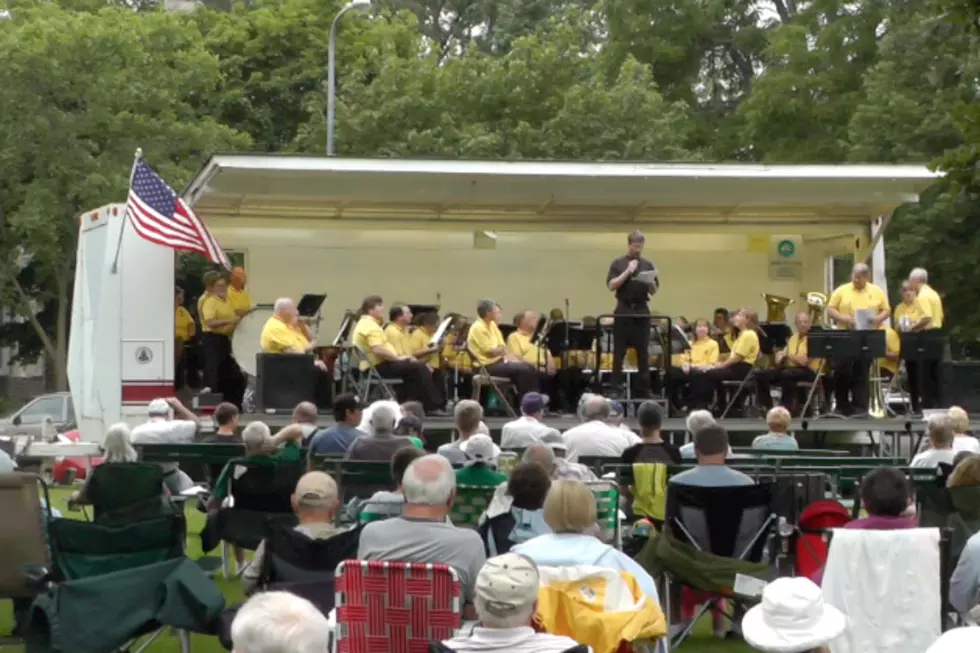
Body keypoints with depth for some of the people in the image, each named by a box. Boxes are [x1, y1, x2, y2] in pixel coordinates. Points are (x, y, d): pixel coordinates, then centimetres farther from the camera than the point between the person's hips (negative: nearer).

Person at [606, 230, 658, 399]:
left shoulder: (647, 265, 10)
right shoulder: (618, 263, 1)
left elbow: (654, 290, 11)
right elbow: (611, 286, -9)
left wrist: (651, 281, -11)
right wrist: (627, 272, -15)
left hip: (642, 311, 3)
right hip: (623, 311, -3)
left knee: (643, 352, 3)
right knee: (619, 352, -1)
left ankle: (643, 388, 8)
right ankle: (616, 388, 2)